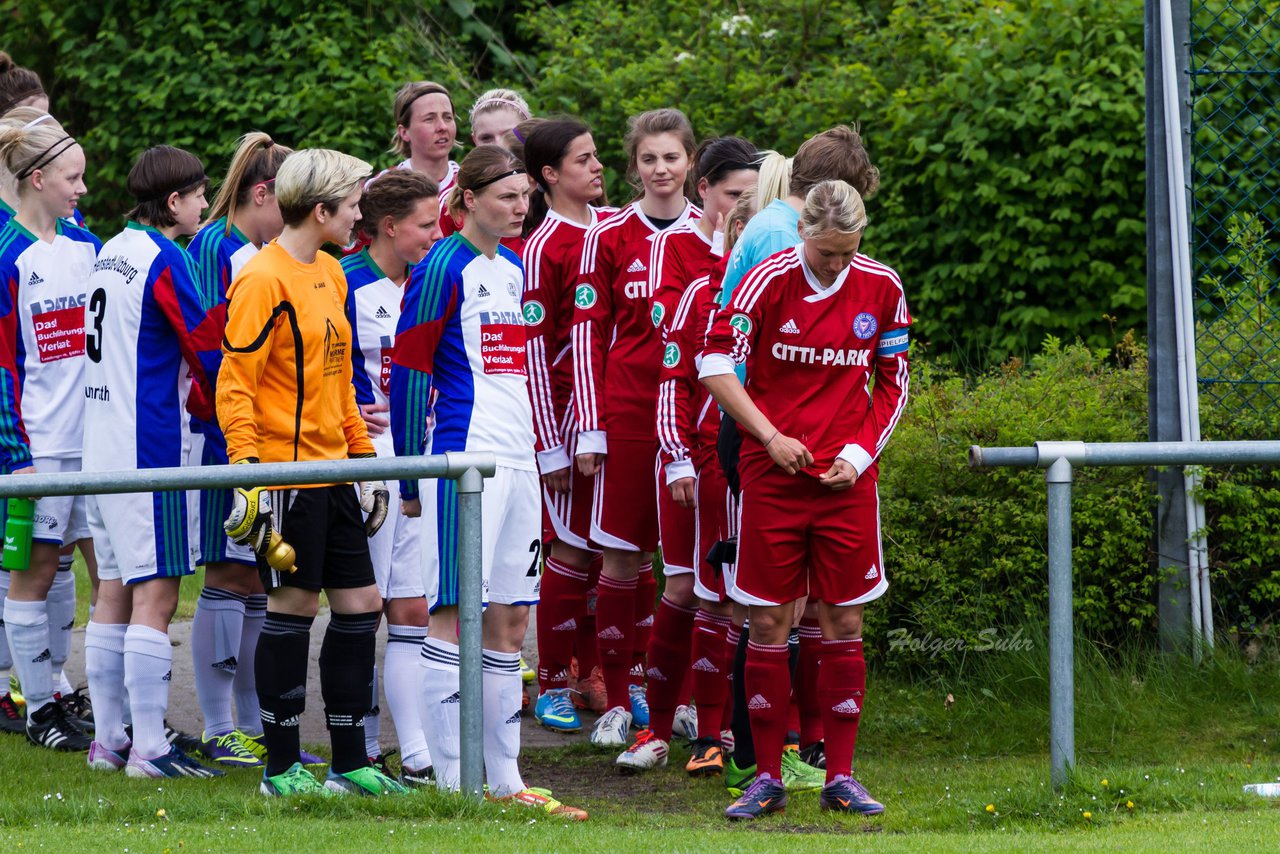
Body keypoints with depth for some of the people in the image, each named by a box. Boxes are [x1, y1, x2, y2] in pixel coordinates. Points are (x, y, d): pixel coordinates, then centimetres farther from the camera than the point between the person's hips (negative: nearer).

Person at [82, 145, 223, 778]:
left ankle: (107, 741, 15)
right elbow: (206, 348, -10)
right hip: (149, 447, -9)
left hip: (102, 441, 9)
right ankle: (149, 749, -9)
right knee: (155, 594, -7)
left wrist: (190, 398, 15)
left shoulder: (111, 252, 14)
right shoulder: (163, 259, -13)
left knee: (114, 592, 12)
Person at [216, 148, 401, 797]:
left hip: (331, 469, 9)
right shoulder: (263, 280, -13)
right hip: (285, 470, -9)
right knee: (293, 608, -3)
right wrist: (247, 473, -21)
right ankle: (282, 766, 7)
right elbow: (234, 385, -16)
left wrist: (364, 457, 20)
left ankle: (349, 762, 15)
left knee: (360, 604, 8)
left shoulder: (330, 274, 14)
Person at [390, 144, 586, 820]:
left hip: (515, 460, 8)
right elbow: (409, 372, -9)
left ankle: (505, 781, 14)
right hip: (462, 457, -8)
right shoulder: (443, 268, -8)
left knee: (510, 619, 9)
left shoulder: (511, 269, 16)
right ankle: (452, 783, -5)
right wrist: (410, 477, -9)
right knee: (454, 614, -6)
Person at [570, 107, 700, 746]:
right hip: (626, 411, -1)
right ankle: (619, 701, 7)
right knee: (621, 556, 0)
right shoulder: (609, 237, 2)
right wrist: (590, 427, -2)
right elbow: (588, 333, 3)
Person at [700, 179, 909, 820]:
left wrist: (859, 453, -1)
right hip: (773, 475, -2)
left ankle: (839, 776, 9)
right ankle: (767, 778, 7)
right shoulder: (770, 281, -6)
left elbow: (892, 383, 11)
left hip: (847, 480, 2)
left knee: (844, 623, 3)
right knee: (769, 623, 0)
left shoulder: (880, 287, 3)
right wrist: (771, 437, -11)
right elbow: (716, 363, -8)